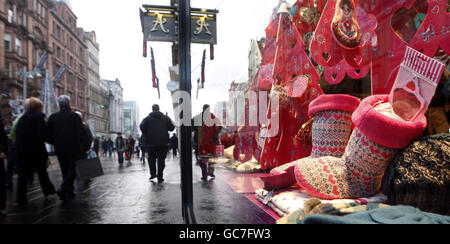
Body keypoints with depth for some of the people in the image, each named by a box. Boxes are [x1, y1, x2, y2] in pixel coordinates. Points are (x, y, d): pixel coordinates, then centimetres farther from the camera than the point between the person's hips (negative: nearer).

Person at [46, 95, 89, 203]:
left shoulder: (52, 117, 5)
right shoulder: (75, 116, -7)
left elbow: (49, 135, 8)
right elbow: (82, 133, -9)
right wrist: (86, 144, 1)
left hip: (59, 149, 4)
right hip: (73, 148, -4)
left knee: (65, 170, 14)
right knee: (72, 170, 3)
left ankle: (70, 192, 17)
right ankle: (63, 189, -16)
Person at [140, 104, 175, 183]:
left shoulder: (147, 118, 1)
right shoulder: (165, 118, 3)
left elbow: (142, 127, -11)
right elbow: (172, 128, 2)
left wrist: (146, 135, 5)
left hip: (151, 142, 0)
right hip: (163, 142, 0)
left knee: (151, 158, 18)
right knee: (161, 160, 4)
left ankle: (153, 174, 12)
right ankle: (160, 178, 4)